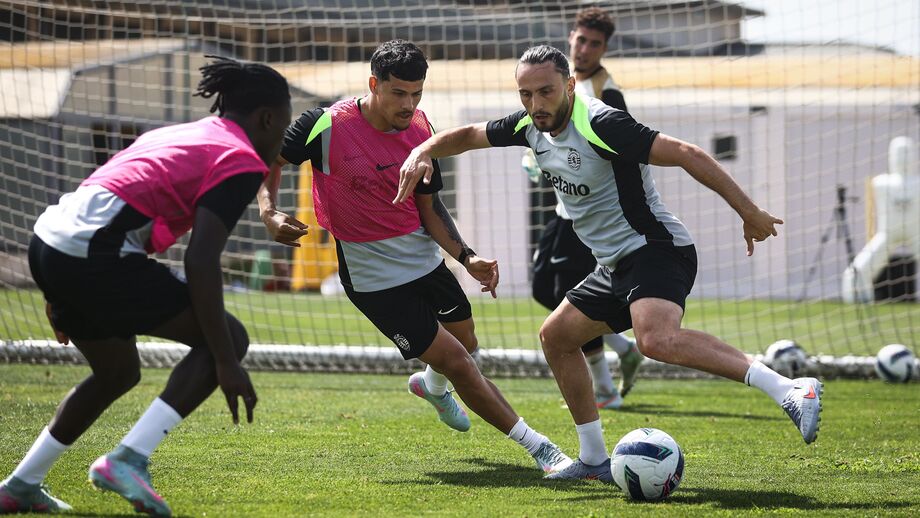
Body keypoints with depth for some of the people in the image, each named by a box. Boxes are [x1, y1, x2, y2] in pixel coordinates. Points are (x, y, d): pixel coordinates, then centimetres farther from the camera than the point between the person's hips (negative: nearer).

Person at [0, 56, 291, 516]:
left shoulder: (175, 134, 26)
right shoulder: (241, 160, -2)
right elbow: (201, 261, -13)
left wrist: (63, 296, 34)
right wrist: (226, 363, -12)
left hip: (48, 241, 9)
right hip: (94, 255, -9)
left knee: (118, 372, 28)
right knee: (229, 338, -1)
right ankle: (127, 461, -10)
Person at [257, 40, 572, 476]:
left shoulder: (420, 131, -4)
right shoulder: (327, 125, -19)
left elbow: (428, 207, 3)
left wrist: (467, 257, -9)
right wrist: (269, 212, -22)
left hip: (424, 258, 6)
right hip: (374, 277, -6)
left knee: (465, 342, 20)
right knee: (456, 362, -10)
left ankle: (432, 386, 57)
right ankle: (539, 447, -5)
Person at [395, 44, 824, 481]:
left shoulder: (600, 124, -19)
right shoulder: (530, 126, 7)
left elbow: (688, 155, -21)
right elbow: (468, 135, 24)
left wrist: (749, 212, -22)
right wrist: (422, 154, 5)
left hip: (656, 250, -10)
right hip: (617, 265, 10)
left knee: (656, 339, -34)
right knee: (556, 336, 18)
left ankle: (788, 391, -41)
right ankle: (594, 459, 25)